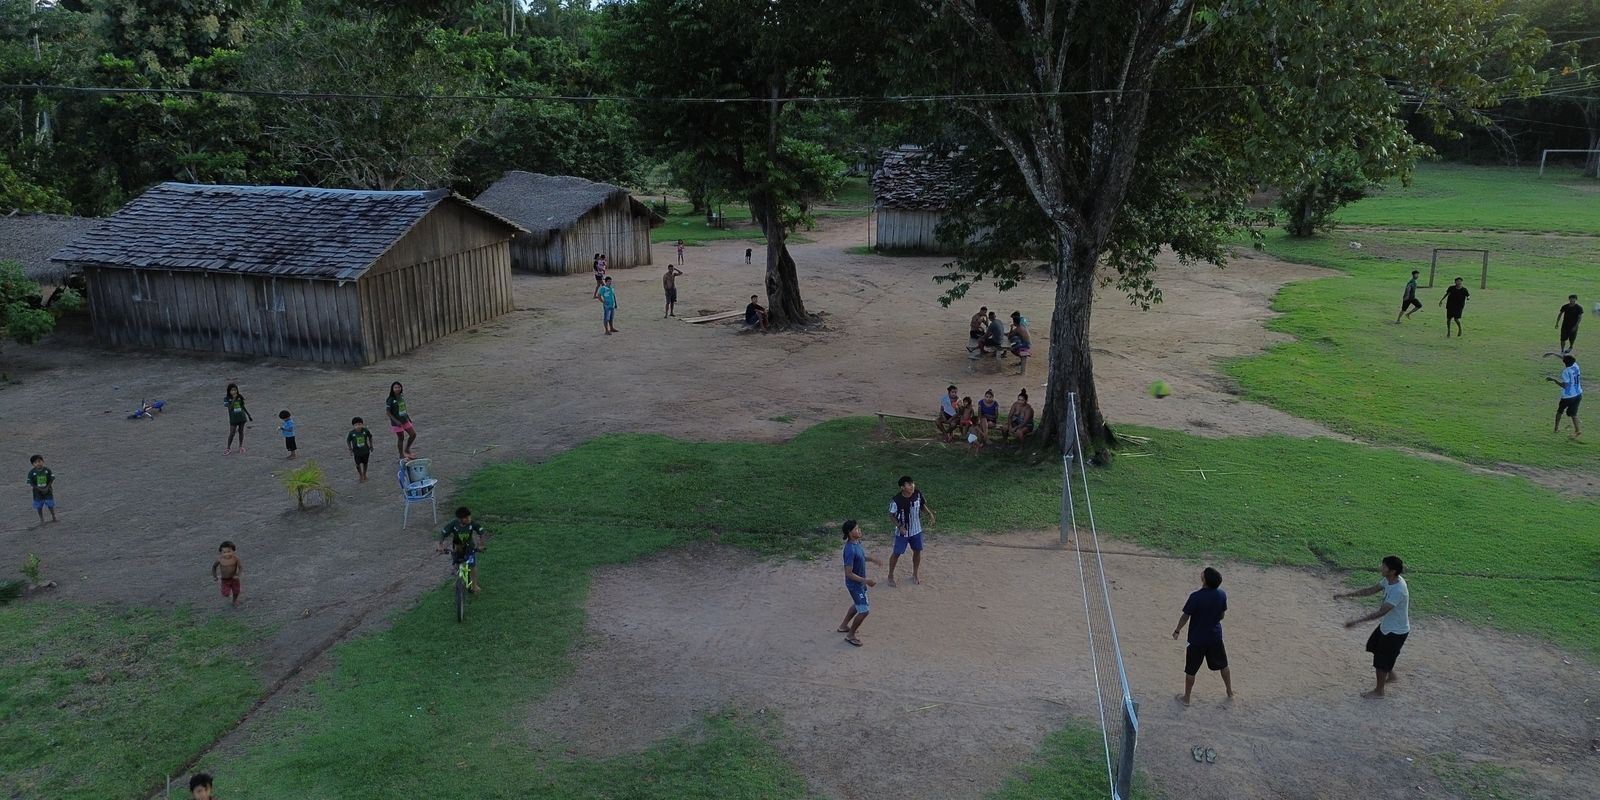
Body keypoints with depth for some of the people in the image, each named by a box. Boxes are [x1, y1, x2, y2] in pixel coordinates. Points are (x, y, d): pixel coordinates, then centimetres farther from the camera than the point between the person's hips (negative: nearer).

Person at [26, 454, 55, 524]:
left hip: (48, 492, 0)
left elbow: (52, 479, -3)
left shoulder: (47, 470, -7)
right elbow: (30, 483, -10)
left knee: (50, 505, 8)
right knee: (39, 507, 7)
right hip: (37, 493, 0)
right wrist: (40, 489, -18)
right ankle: (41, 519, 23)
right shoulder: (31, 472, -10)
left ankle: (53, 517, 29)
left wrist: (47, 488, -16)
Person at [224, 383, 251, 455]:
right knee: (232, 433, -1)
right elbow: (230, 408, -21)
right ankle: (228, 448, 11)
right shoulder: (227, 398, -9)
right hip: (233, 418, -2)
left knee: (241, 431, 11)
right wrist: (234, 399, -28)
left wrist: (249, 416, 13)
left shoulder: (240, 397, -2)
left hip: (241, 417, 2)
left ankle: (241, 446, 24)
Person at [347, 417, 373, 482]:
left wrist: (371, 446, 6)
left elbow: (370, 437, 2)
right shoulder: (351, 433, -17)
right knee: (358, 464, 5)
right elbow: (348, 441, -3)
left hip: (365, 450, 1)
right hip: (357, 451, -1)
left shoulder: (365, 431, -15)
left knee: (365, 463, 16)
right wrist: (350, 449, -5)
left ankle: (364, 475, 39)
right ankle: (361, 475, 31)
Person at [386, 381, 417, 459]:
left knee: (413, 434, 7)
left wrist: (408, 417, 17)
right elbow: (387, 412, -16)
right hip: (397, 423, -7)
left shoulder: (402, 397, 3)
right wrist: (396, 421, -22)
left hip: (405, 420, 7)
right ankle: (402, 456, 21)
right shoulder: (390, 400, -17)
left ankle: (406, 450, 28)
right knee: (401, 438, 4)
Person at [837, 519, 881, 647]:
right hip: (855, 584, -9)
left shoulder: (857, 542, -4)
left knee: (857, 605, 27)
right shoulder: (850, 550, -33)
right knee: (864, 610, -2)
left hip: (860, 582, 9)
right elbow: (849, 573, -29)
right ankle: (850, 635, 15)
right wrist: (865, 581, -29)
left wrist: (873, 560, 6)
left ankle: (844, 626, 46)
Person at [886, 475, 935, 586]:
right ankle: (890, 576, 25)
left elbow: (922, 505, 7)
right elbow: (891, 515, -11)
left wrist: (930, 513, -10)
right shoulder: (896, 500, -25)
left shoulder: (918, 494, -13)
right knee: (897, 553, 6)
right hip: (902, 531, -4)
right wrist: (899, 526, -23)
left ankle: (915, 573, 37)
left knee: (917, 551, 15)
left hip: (916, 530, 4)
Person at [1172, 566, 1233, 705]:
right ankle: (1230, 692, 40)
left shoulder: (1196, 596, -25)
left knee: (1191, 670, 11)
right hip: (1215, 636, 4)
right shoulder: (1222, 595, -11)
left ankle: (1186, 697, 23)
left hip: (1197, 638, -4)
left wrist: (1177, 630, 0)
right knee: (1223, 665, 25)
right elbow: (1222, 615, 3)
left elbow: (1185, 617, -16)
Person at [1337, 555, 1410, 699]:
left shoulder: (1398, 591, -36)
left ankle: (1378, 691, 28)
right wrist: (1347, 594, 0)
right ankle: (1391, 675, 45)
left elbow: (1380, 612, -36)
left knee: (1381, 660, 7)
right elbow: (1370, 590, 5)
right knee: (1374, 647, 25)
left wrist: (1357, 621, -37)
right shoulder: (1389, 581, -8)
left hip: (1396, 631, -9)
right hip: (1387, 625, 9)